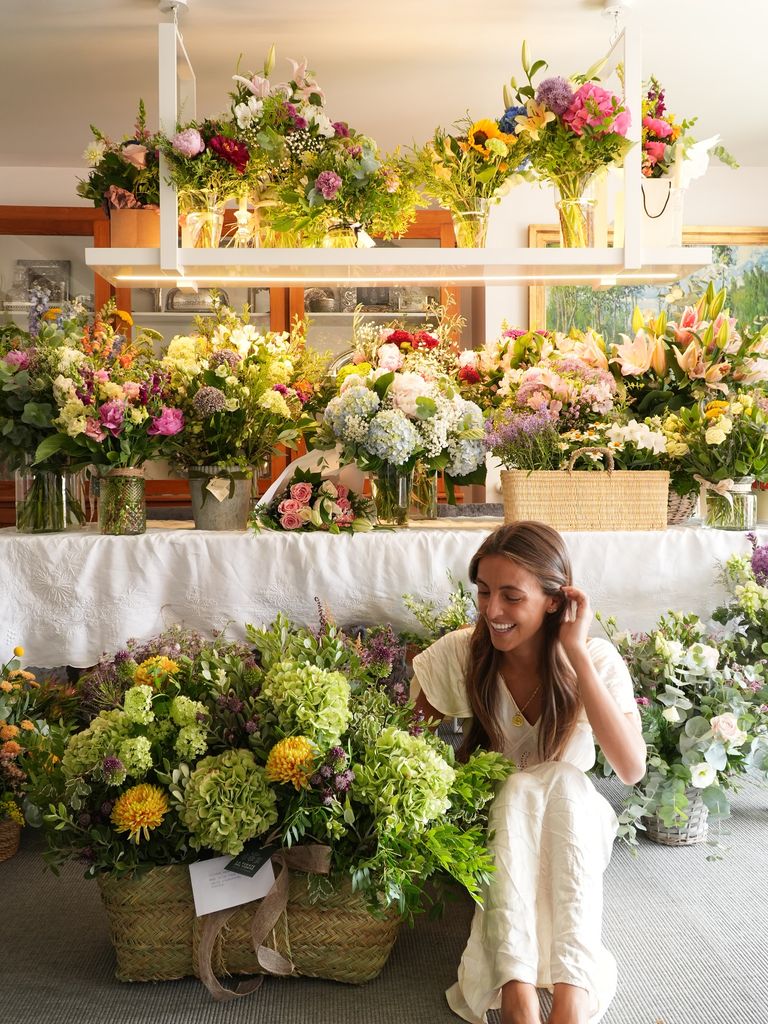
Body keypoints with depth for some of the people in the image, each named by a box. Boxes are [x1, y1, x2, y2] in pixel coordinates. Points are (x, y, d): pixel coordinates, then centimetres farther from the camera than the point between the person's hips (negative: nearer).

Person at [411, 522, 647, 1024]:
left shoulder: (597, 658, -15)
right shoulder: (461, 653, -13)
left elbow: (632, 769, -27)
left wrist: (576, 654, -31)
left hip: (573, 824, 0)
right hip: (493, 823, 0)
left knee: (564, 780, -33)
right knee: (523, 786, -32)